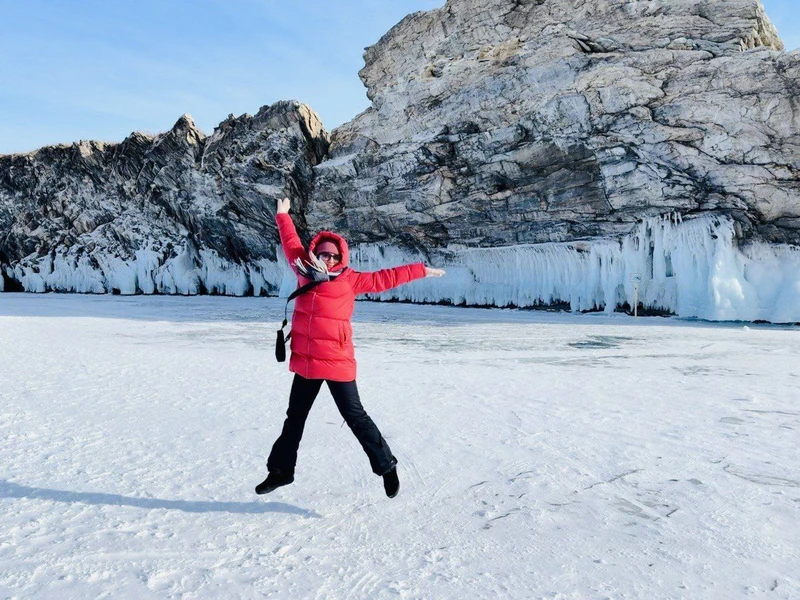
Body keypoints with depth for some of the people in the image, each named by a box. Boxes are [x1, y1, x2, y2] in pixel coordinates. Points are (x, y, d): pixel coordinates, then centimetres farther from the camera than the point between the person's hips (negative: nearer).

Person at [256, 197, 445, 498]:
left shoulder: (350, 280, -5)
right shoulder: (305, 272, 5)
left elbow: (384, 278, -2)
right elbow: (292, 244, 21)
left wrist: (422, 270, 0)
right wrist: (283, 216, 31)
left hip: (337, 362, -5)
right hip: (305, 363, 5)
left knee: (355, 417, 2)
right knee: (294, 418, 18)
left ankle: (386, 465, 17)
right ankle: (281, 470, 35)